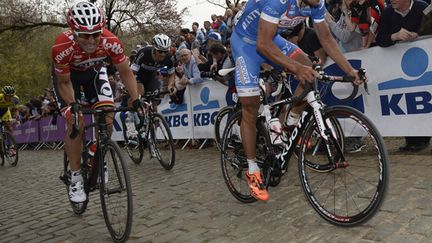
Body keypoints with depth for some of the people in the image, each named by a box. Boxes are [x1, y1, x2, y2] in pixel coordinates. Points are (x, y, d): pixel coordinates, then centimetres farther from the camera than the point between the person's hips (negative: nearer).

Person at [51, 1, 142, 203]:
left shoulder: (111, 42, -34)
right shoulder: (62, 47, -38)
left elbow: (125, 73, -19)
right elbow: (64, 82, -21)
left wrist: (135, 100, -29)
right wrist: (72, 105, -35)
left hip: (94, 70, 2)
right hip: (67, 74, -2)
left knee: (107, 117, -14)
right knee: (75, 123, -16)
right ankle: (75, 179, -2)